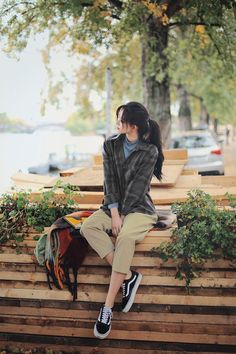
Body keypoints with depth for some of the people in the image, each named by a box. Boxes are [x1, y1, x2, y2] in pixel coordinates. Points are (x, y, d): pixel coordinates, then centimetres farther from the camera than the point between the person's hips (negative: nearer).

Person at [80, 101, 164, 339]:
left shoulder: (150, 151, -8)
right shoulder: (110, 145, 4)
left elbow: (137, 188, -13)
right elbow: (110, 181, -3)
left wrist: (120, 216, -17)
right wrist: (114, 213, -14)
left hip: (138, 208, -5)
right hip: (113, 206, 5)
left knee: (125, 237, -35)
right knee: (88, 227, -25)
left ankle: (108, 307, -33)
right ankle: (128, 276, -24)